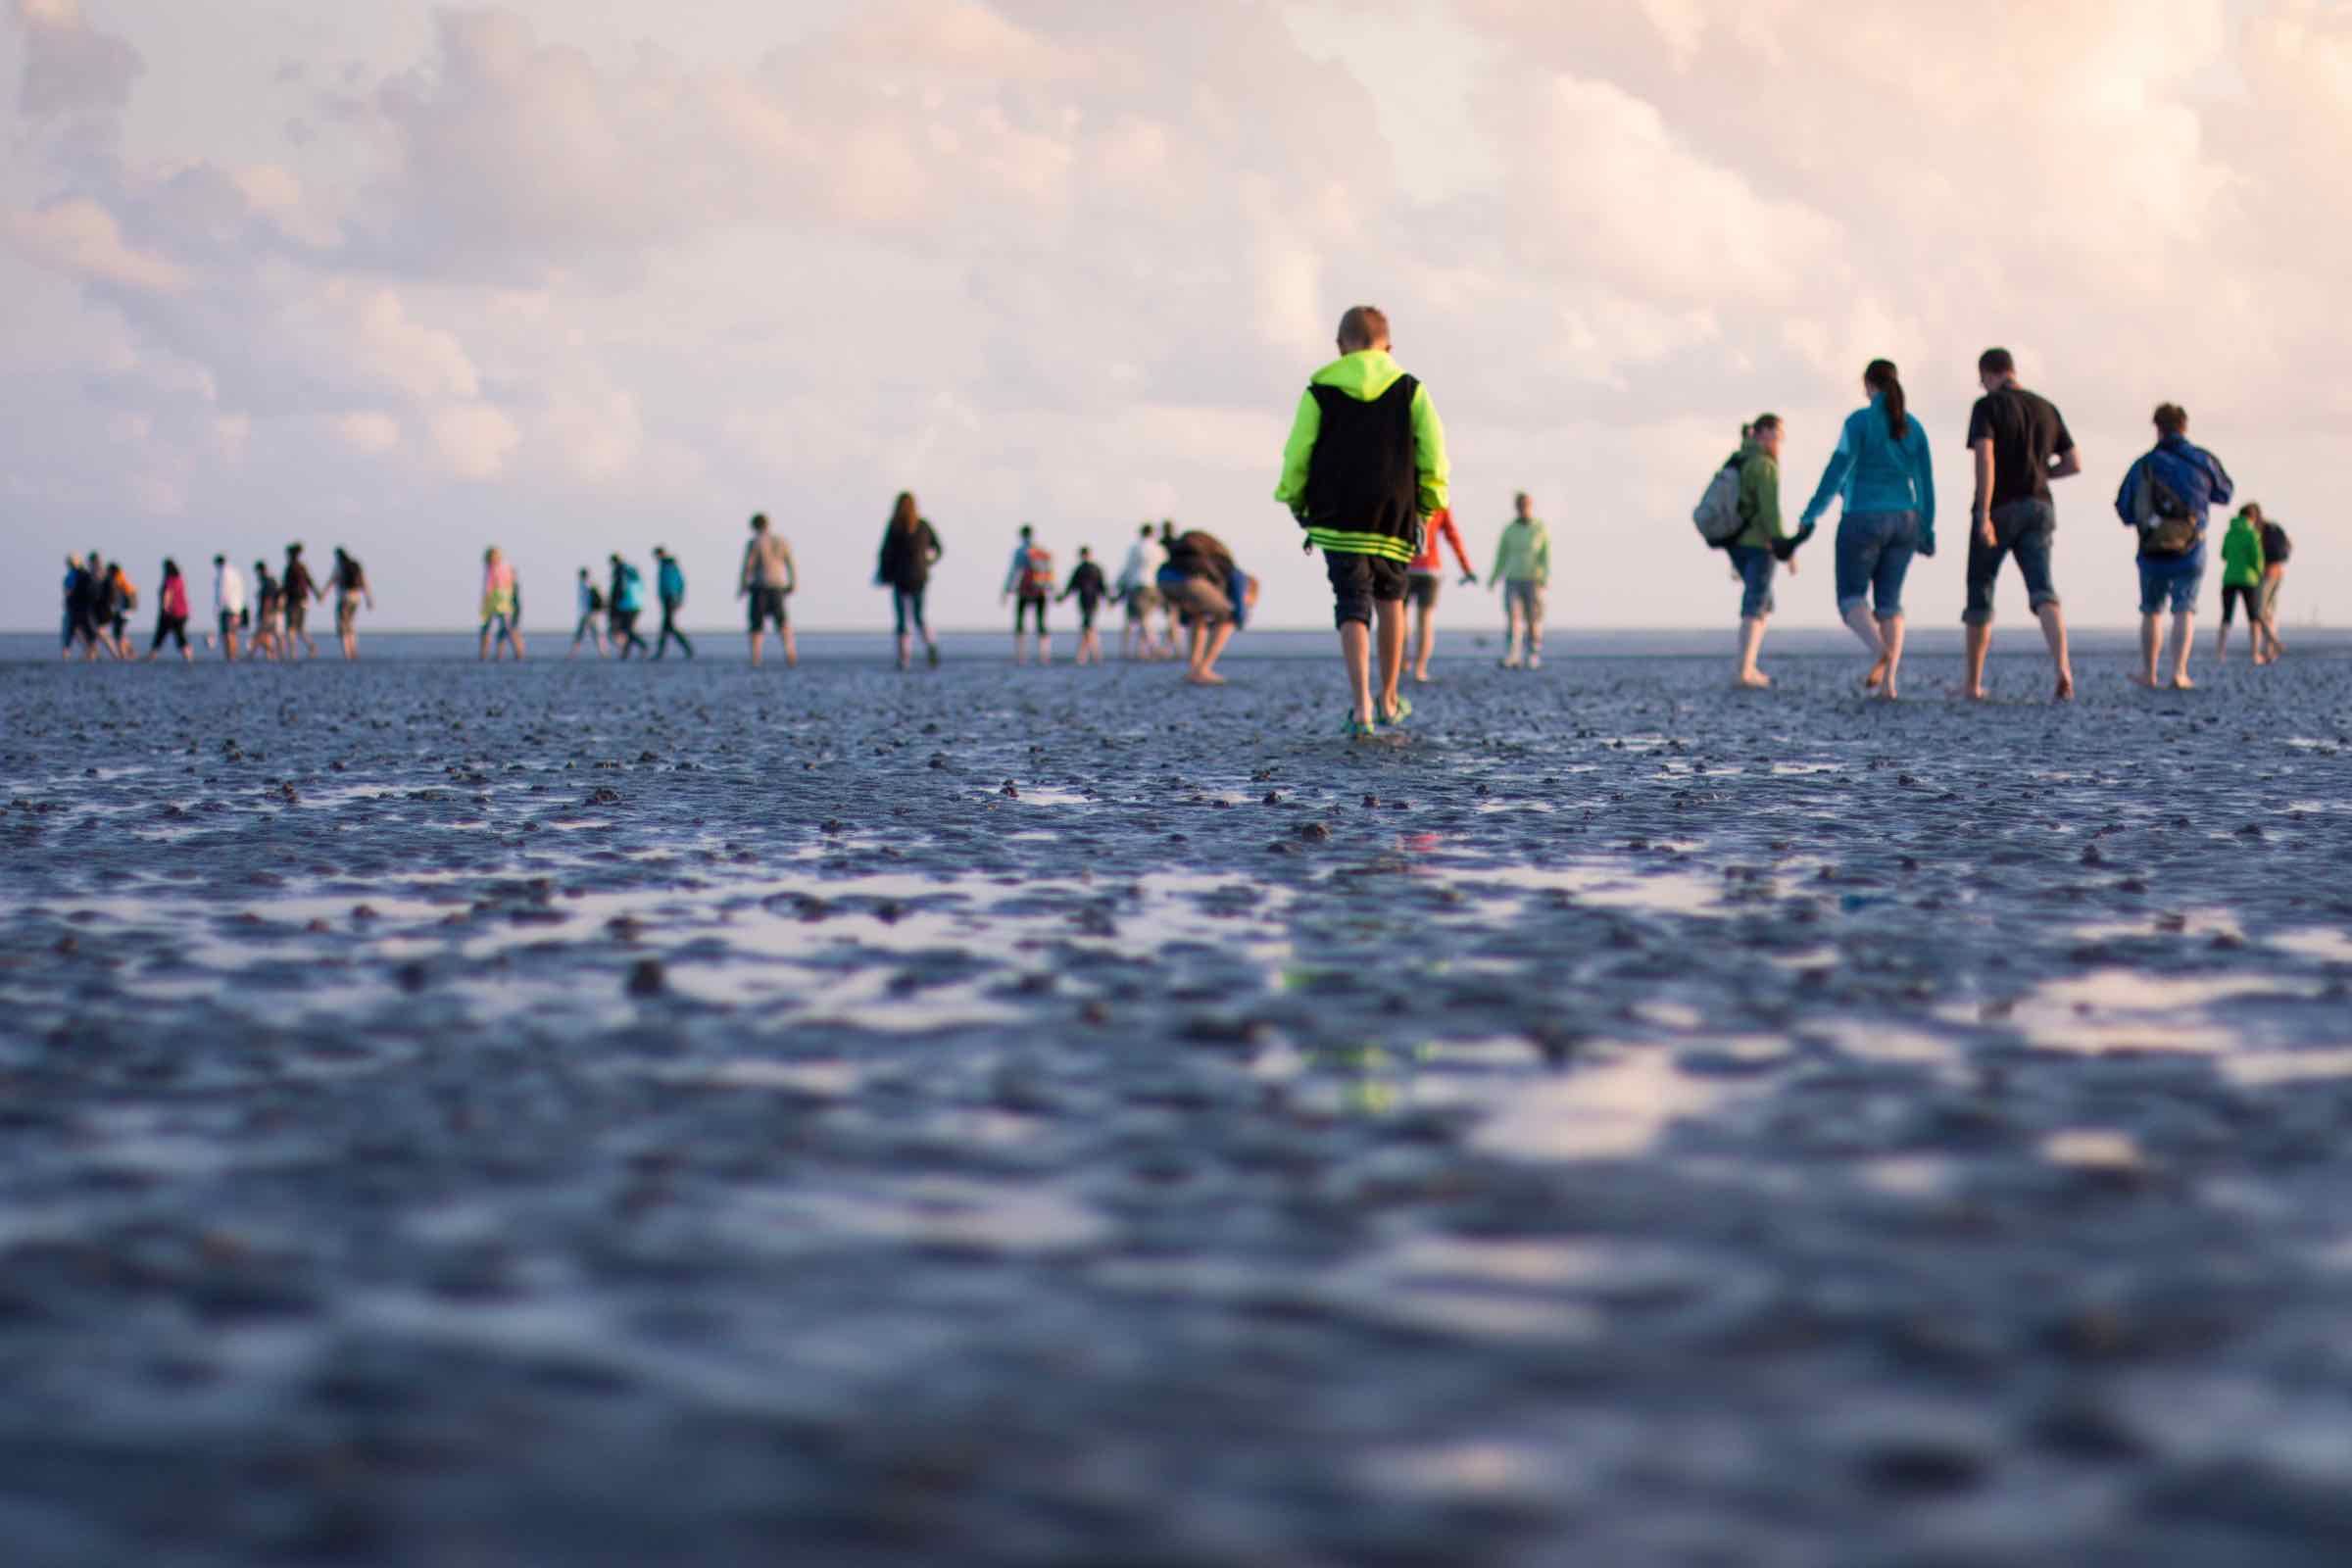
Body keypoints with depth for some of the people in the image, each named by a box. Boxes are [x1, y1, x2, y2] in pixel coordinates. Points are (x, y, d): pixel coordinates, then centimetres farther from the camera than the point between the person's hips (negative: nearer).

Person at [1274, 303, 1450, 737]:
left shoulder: (1319, 392, 2)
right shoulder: (1410, 390, 4)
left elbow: (1297, 454, -2)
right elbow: (1433, 450, -2)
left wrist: (1295, 501, 12)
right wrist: (1429, 502, 8)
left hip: (1337, 516, -1)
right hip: (1395, 515, 1)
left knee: (1353, 605, -1)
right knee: (1390, 598, 20)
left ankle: (1361, 703, -19)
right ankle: (1389, 698, 25)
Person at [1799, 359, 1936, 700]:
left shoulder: (1859, 420, -9)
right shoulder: (1913, 426, 6)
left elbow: (1837, 470, -14)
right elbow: (1925, 482, 5)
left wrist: (1811, 514, -4)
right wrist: (1927, 531, 11)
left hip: (1863, 521, -5)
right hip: (1901, 522, 5)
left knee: (1852, 602, 3)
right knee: (1888, 602, 12)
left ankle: (1882, 653, -27)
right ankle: (1889, 679, -4)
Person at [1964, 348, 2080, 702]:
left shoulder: (1987, 407, -4)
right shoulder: (2047, 409, 14)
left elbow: (1984, 457, -19)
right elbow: (2074, 463, 14)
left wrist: (1983, 515, -22)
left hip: (1999, 510, -3)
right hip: (2038, 508, 3)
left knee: (1980, 594, 12)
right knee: (2042, 590, -12)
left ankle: (1974, 683, 20)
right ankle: (2062, 667, -38)